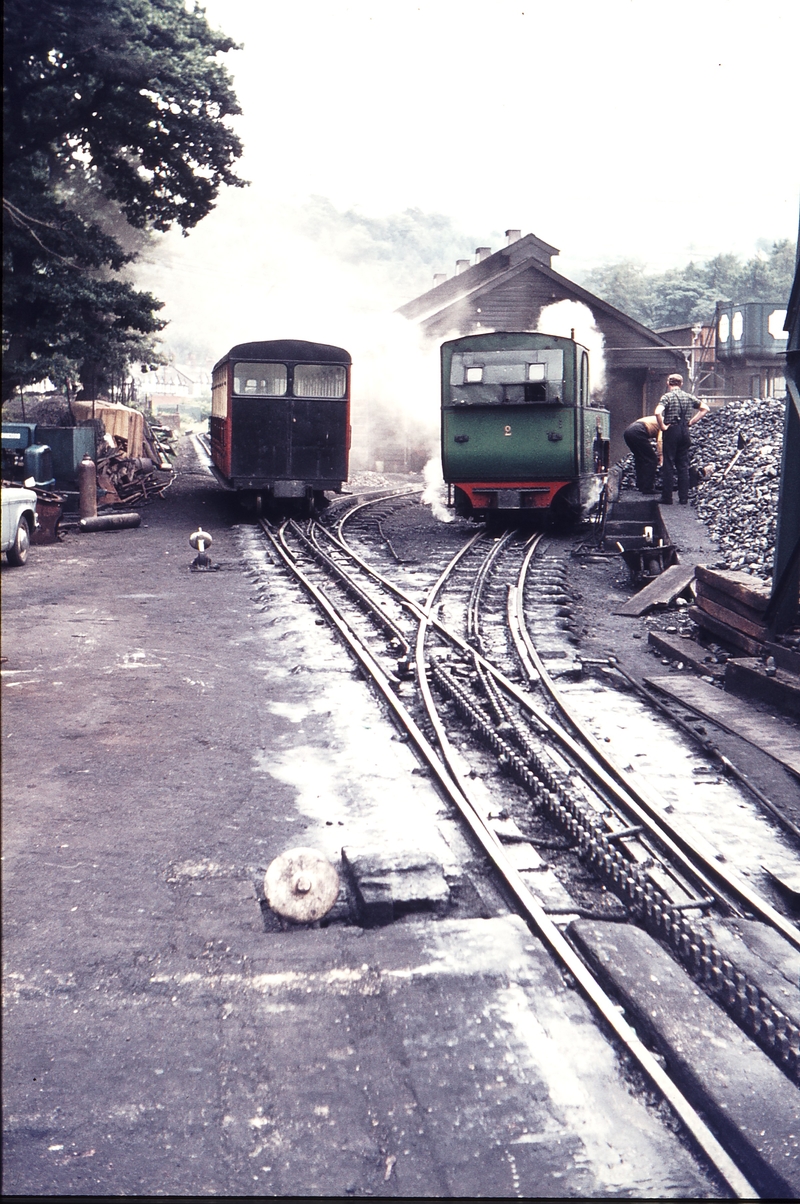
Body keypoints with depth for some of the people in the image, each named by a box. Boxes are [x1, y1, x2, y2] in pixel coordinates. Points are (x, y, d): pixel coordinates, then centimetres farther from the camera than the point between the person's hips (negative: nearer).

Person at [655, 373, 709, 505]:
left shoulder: (667, 396, -9)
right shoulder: (689, 397, 7)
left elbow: (658, 412, -26)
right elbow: (705, 408, 12)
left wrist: (662, 426, -12)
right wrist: (691, 421, 9)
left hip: (671, 431, -4)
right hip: (684, 432, 4)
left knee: (668, 465, 1)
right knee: (683, 466, 10)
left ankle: (667, 498, 2)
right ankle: (683, 498, 11)